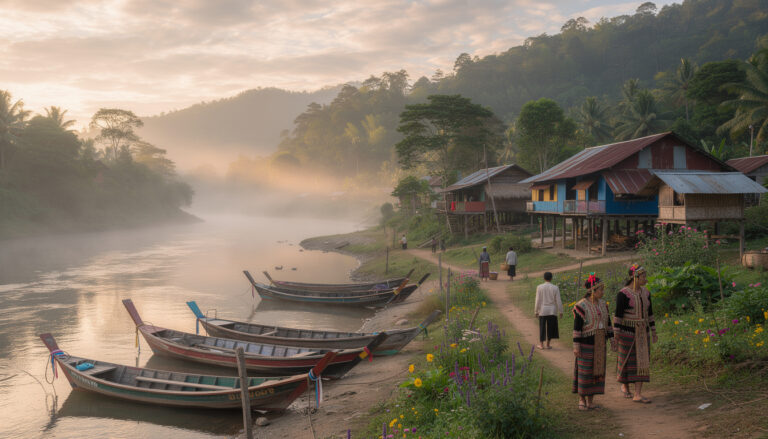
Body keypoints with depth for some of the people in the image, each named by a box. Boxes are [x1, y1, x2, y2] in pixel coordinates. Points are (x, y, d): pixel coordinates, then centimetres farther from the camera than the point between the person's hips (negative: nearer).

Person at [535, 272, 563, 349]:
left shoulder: (539, 287, -8)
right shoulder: (555, 288, -6)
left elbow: (538, 300, -6)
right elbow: (558, 301, -5)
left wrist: (536, 311, 1)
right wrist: (560, 312, 4)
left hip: (542, 310, 0)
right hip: (552, 311, 0)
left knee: (542, 327, 10)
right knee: (550, 328, 11)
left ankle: (541, 344, 13)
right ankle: (548, 345, 14)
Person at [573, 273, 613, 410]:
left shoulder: (602, 304, 6)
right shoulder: (581, 306, -13)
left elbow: (607, 323, 14)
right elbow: (576, 327, -13)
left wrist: (612, 339, 9)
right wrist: (576, 346, -14)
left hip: (599, 344, 6)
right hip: (586, 343, -6)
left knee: (596, 371, 8)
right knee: (584, 372, 0)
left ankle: (590, 401, 16)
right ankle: (581, 400, 13)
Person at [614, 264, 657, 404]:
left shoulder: (645, 293, 6)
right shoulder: (623, 294, -15)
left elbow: (649, 313, 13)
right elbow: (618, 315, -14)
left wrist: (653, 332, 14)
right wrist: (616, 335, -16)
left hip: (642, 333, 6)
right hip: (627, 332, -6)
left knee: (642, 362, -1)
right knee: (628, 361, 5)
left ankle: (638, 395, 0)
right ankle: (624, 385, 30)